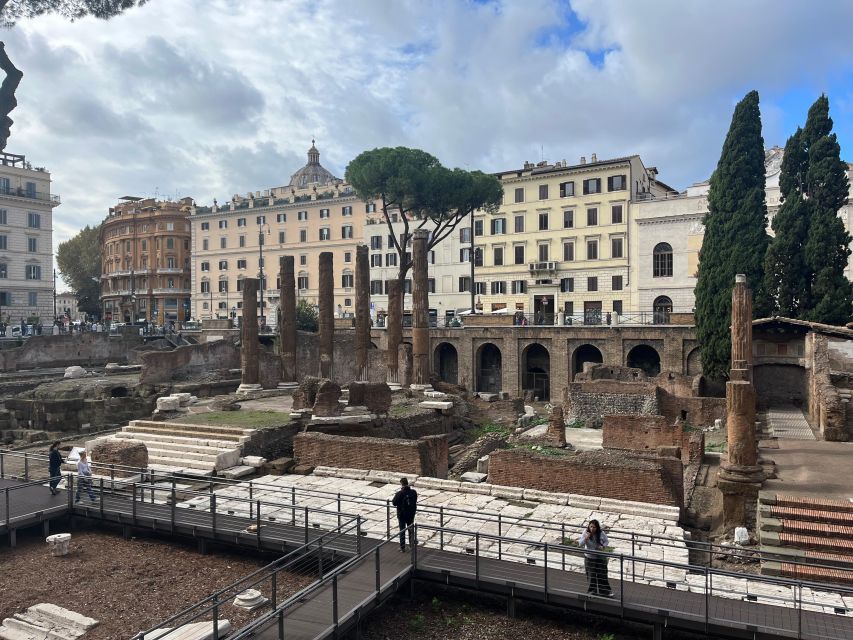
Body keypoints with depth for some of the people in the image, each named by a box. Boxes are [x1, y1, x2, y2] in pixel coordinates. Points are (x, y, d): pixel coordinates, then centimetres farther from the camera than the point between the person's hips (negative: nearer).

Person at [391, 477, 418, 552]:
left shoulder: (399, 493, -23)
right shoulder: (413, 492, -10)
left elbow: (394, 503, -12)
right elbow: (415, 501, 4)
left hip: (401, 515, -3)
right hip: (411, 514, 3)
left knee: (402, 531, 11)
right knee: (411, 530, 21)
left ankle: (402, 547, 17)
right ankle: (412, 544, 29)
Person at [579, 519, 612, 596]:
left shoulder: (601, 534, -15)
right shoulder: (586, 533, -16)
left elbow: (606, 541, 3)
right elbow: (580, 544, -15)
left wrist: (603, 546, -17)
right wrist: (586, 538, -32)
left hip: (600, 557, 0)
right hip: (589, 558, 0)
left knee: (602, 575, 6)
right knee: (591, 576, 10)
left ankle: (605, 591, 21)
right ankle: (592, 591, 28)